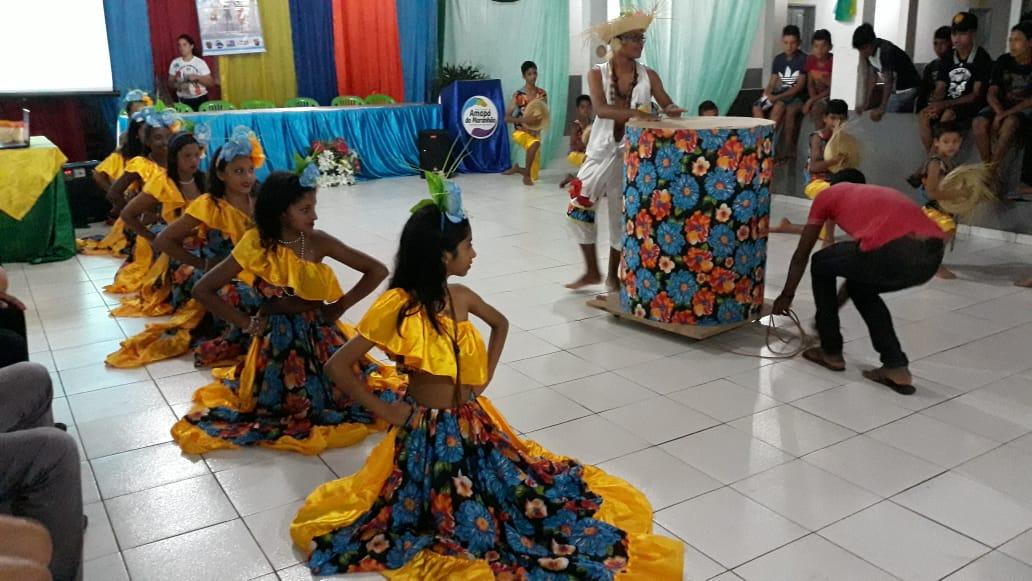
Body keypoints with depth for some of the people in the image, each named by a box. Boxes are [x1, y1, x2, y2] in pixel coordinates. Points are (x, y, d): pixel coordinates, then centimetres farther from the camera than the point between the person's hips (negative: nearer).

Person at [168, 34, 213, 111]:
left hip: (200, 100, -1)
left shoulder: (200, 62, -3)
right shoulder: (175, 63, 4)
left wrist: (197, 77, -18)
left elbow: (211, 83, -5)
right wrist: (178, 85, -12)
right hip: (183, 101, 1)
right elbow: (170, 83, 9)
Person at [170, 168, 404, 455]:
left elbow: (377, 270, -6)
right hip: (277, 337, -1)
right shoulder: (256, 245, -13)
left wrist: (340, 305, -6)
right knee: (278, 405, -1)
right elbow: (202, 290, -10)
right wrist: (247, 323, -8)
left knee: (345, 395, 0)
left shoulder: (319, 242, -10)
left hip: (319, 334, 2)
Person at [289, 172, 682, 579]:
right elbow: (337, 366, -16)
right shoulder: (398, 306, -19)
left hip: (473, 427, 6)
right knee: (466, 533, -9)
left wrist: (486, 376, 14)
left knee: (543, 495, 2)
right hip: (428, 432, -5)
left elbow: (501, 323, 23)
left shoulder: (461, 297, -1)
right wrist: (383, 410, -11)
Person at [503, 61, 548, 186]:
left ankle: (517, 168, 39)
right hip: (521, 131, -4)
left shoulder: (542, 94, -2)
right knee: (535, 143, -41)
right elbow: (507, 118, -12)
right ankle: (526, 174, -20)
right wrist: (524, 120, -29)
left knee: (534, 176, 5)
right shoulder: (518, 95, -11)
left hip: (535, 132, 4)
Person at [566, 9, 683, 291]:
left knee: (622, 216, 7)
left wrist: (673, 110, -27)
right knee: (578, 208, -1)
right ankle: (592, 271, 16)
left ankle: (613, 275, 23)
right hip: (603, 151, 0)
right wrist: (633, 113, -36)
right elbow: (600, 109, -20)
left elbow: (667, 104, -2)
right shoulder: (597, 73, -4)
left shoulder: (648, 75, 0)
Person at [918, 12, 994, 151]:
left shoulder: (982, 58, -6)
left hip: (972, 106, -5)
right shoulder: (948, 58, 9)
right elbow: (940, 89, 6)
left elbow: (977, 95, -11)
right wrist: (935, 105, -18)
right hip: (948, 104, 5)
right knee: (924, 116, -23)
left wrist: (945, 104, -23)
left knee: (948, 114, -35)